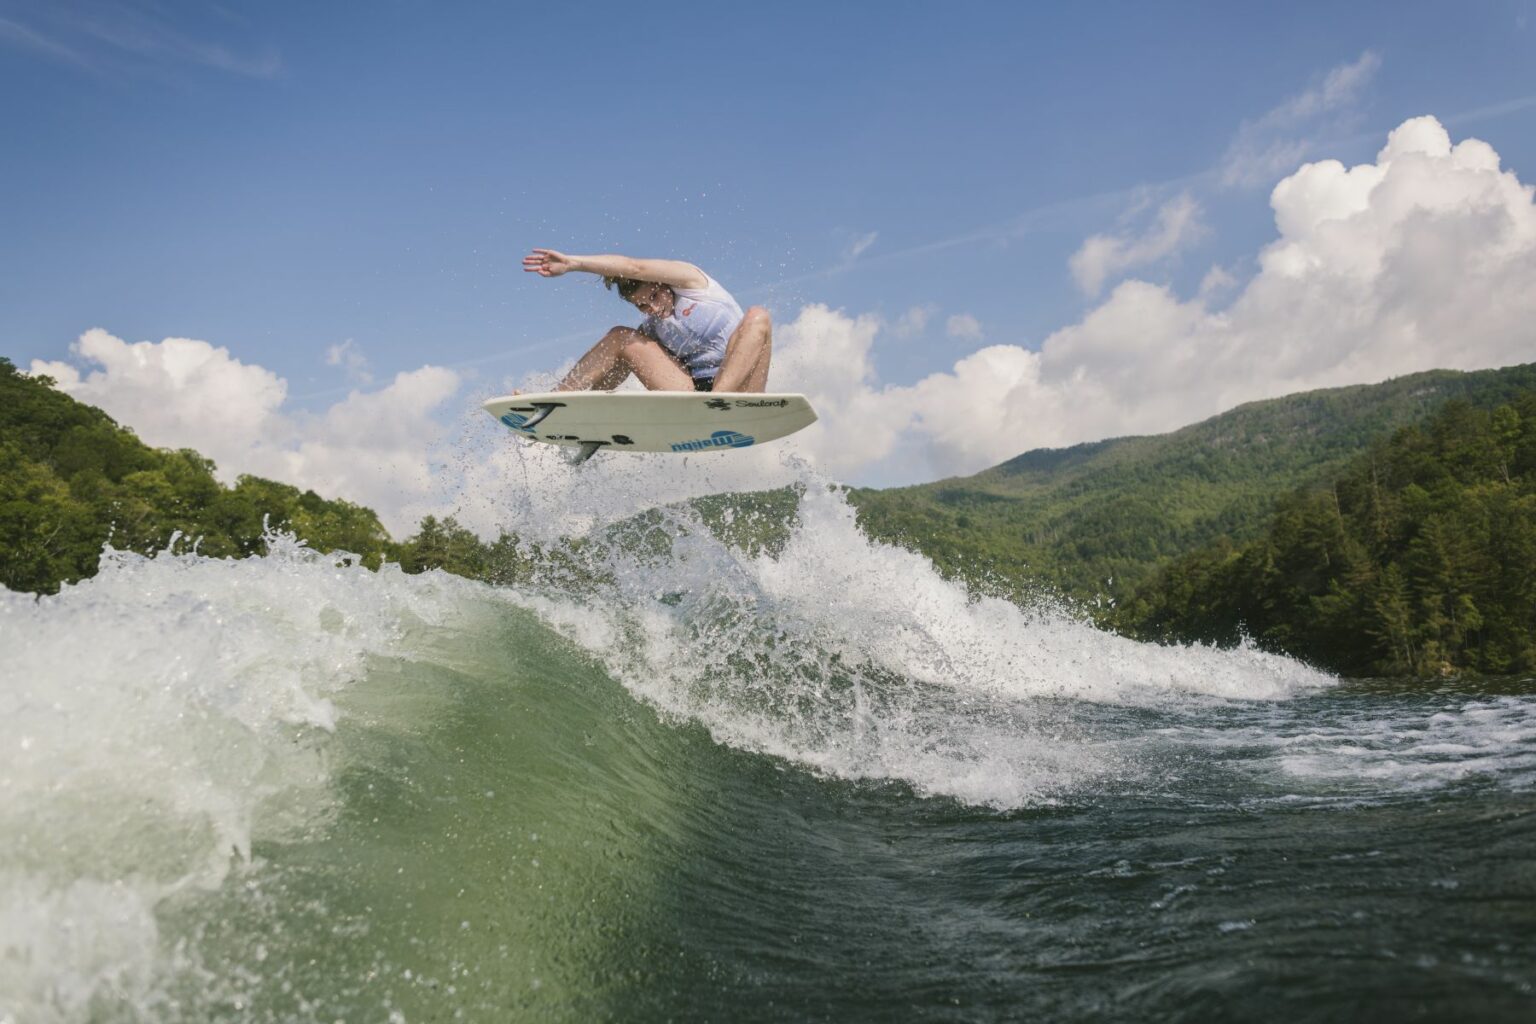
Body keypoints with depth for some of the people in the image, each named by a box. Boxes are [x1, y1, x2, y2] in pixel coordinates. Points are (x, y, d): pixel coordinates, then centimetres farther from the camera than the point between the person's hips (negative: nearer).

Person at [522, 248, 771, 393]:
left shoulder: (690, 281, 2)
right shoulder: (651, 331, 14)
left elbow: (634, 268, -12)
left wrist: (572, 263, -15)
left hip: (736, 390, -4)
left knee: (757, 317, -30)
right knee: (621, 338, 3)